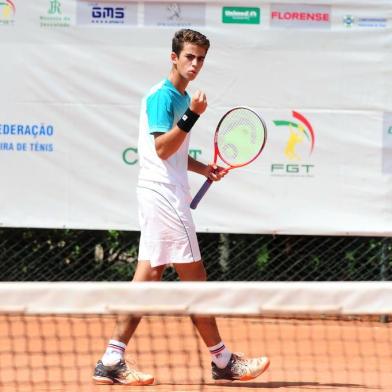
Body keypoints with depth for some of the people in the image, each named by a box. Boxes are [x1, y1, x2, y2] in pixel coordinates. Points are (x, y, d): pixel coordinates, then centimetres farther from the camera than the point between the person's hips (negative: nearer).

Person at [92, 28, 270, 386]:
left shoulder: (181, 97, 18)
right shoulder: (163, 96, -12)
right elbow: (161, 148, -21)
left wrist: (203, 168, 16)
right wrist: (193, 116, -28)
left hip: (166, 195, 10)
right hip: (163, 194, -10)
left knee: (147, 278, 5)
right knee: (194, 278, -3)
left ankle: (112, 362, 1)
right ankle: (223, 361, 3)